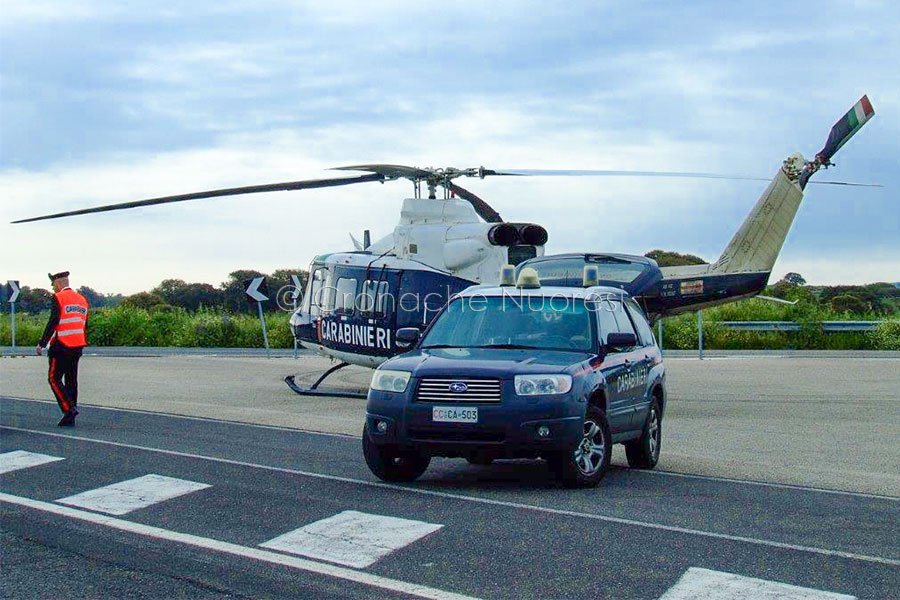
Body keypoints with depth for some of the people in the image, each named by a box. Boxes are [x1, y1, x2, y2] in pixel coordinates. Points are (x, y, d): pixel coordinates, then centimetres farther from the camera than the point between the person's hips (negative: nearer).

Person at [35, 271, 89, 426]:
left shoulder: (58, 298, -9)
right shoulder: (82, 299, 15)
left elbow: (53, 322, -15)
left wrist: (42, 343, -12)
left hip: (61, 346, -7)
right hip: (77, 347, 7)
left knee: (54, 378, -1)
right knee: (71, 380, 9)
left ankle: (69, 408, -16)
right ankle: (69, 419, 9)